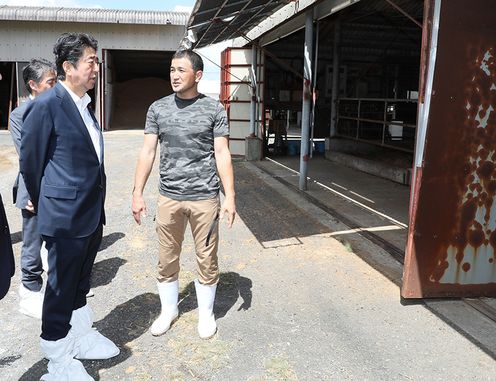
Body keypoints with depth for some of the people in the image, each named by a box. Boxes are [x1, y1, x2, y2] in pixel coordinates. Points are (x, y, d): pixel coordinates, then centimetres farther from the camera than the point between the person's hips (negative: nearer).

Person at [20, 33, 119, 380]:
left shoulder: (85, 104, 10)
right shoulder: (46, 105, -15)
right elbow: (30, 160, -8)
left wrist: (97, 207, 17)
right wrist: (44, 205, 4)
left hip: (91, 215, 8)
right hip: (65, 217, -8)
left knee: (80, 284, 21)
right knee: (61, 287, 7)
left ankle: (81, 337, 39)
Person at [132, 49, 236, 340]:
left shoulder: (214, 109, -1)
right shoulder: (158, 108, 5)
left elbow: (222, 154, -3)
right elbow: (148, 152, 6)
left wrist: (230, 197, -8)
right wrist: (138, 193, 1)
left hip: (205, 197, -2)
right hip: (169, 197, 2)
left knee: (207, 260, 8)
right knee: (167, 260, 12)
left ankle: (206, 313, 28)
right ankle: (169, 310, 33)